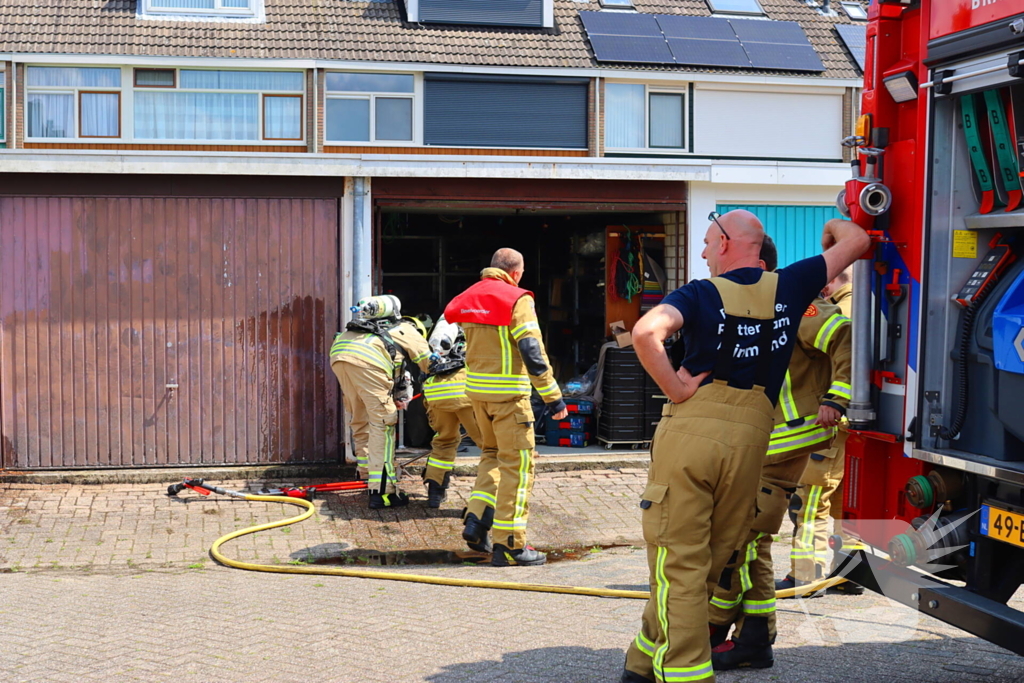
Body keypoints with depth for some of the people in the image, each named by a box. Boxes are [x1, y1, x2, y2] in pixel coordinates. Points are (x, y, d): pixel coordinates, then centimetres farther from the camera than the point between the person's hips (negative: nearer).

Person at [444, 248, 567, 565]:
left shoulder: (469, 297, 10)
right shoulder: (516, 299, -11)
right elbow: (532, 352, -17)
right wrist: (553, 396, -14)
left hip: (475, 388, 7)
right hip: (507, 392, -7)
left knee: (492, 454, 23)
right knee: (517, 463, -1)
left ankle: (476, 520, 10)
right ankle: (508, 545, -1)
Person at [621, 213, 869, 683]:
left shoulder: (700, 294, 0)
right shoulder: (787, 287, 9)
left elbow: (646, 332, -20)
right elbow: (857, 242, 21)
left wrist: (675, 389, -9)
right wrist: (834, 226, 42)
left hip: (689, 432, -3)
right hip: (748, 438, 4)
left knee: (678, 565, 0)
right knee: (708, 564, 15)